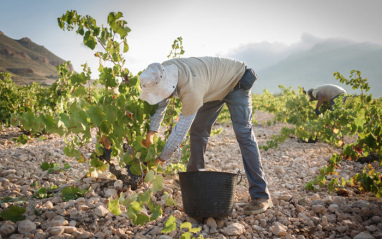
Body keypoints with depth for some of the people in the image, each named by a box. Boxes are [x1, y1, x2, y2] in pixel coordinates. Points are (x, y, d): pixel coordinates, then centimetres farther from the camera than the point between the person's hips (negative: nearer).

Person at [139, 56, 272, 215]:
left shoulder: (191, 90, -43)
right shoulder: (163, 72, -20)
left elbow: (181, 130, -33)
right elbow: (161, 104, -1)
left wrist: (162, 158, -22)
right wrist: (151, 132, -3)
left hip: (236, 81, -8)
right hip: (215, 86, 8)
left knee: (243, 134, -18)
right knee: (198, 130, 3)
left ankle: (260, 195, -18)